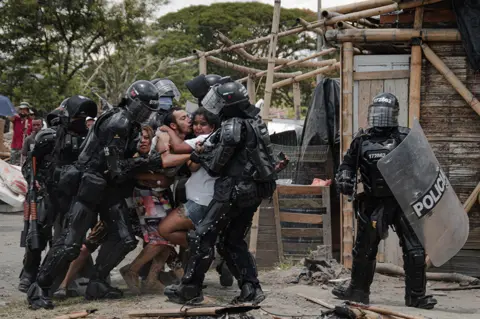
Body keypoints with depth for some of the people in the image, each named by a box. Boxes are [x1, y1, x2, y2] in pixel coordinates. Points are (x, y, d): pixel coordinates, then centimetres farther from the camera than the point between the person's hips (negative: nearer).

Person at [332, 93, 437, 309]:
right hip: (373, 203, 3)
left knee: (414, 249, -6)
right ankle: (358, 290, 33)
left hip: (402, 202, -3)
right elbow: (348, 164, 17)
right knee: (364, 249, 15)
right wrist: (344, 179, -2)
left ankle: (416, 296, 4)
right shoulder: (362, 141, 5)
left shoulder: (406, 138, -4)